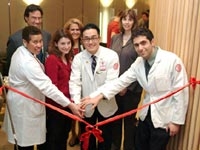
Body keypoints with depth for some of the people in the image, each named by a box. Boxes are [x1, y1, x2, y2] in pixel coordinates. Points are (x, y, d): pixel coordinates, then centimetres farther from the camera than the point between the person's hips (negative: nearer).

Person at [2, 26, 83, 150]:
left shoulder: (20, 52, 1)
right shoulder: (27, 62, -31)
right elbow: (46, 86, -36)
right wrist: (70, 105, -37)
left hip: (23, 101, 10)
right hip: (25, 105, -10)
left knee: (22, 138, 23)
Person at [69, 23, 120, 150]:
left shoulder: (111, 56, -14)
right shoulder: (78, 58, -6)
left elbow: (111, 82, -21)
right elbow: (75, 82, -13)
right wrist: (77, 103, -30)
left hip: (106, 105, -1)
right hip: (86, 106, 2)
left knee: (105, 139, 18)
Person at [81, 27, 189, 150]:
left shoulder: (172, 60, -19)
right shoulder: (139, 62, -1)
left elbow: (181, 92, -16)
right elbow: (122, 81, -5)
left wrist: (176, 121, -13)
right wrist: (100, 96, -16)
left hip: (164, 118, -5)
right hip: (146, 114, 6)